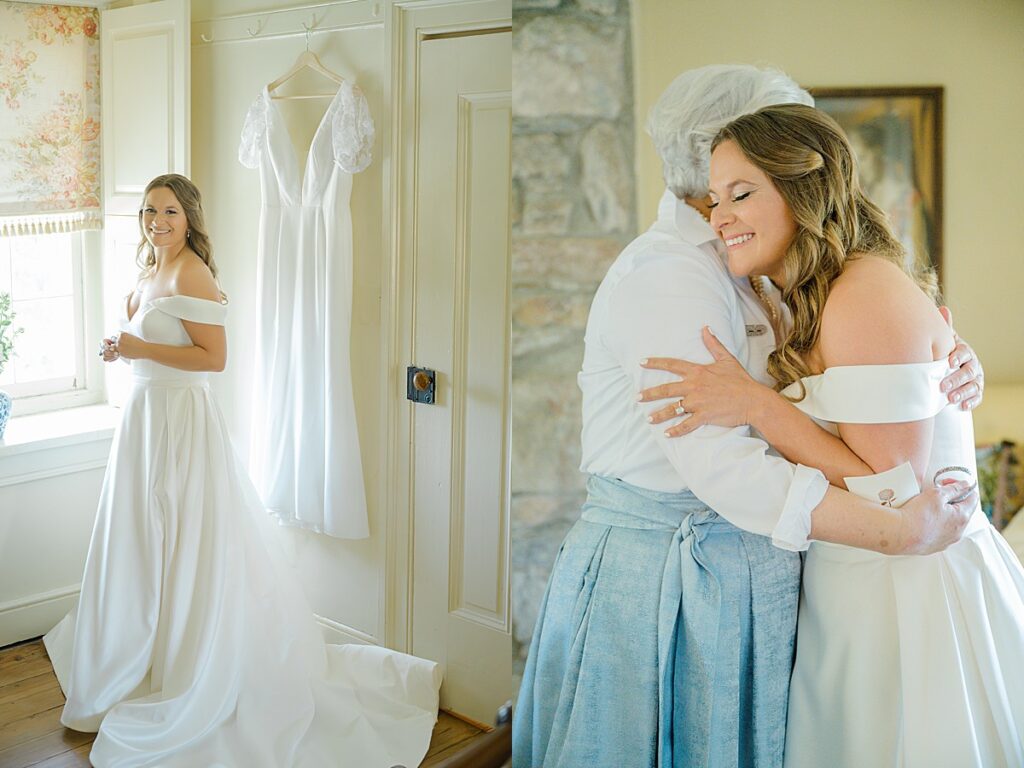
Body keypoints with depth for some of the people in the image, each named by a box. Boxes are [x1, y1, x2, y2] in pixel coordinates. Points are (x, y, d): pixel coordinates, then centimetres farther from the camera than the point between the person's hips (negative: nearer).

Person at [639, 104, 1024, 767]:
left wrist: (756, 406, -24)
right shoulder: (812, 302, 10)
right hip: (855, 589, 9)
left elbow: (894, 496, -22)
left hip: (913, 595, -9)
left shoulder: (870, 295, -20)